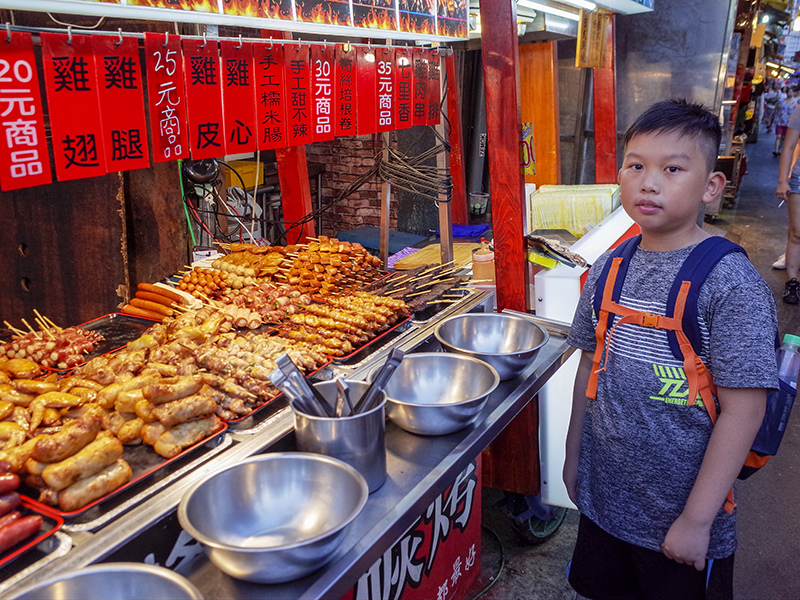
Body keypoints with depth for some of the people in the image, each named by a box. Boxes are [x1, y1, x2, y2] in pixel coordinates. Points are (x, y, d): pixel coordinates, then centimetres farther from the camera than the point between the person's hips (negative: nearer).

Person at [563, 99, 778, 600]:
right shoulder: (608, 271, -2)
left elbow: (743, 410, -18)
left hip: (682, 511, -4)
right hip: (603, 498, 5)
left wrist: (697, 519, -17)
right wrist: (574, 455, 12)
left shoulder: (731, 282, -18)